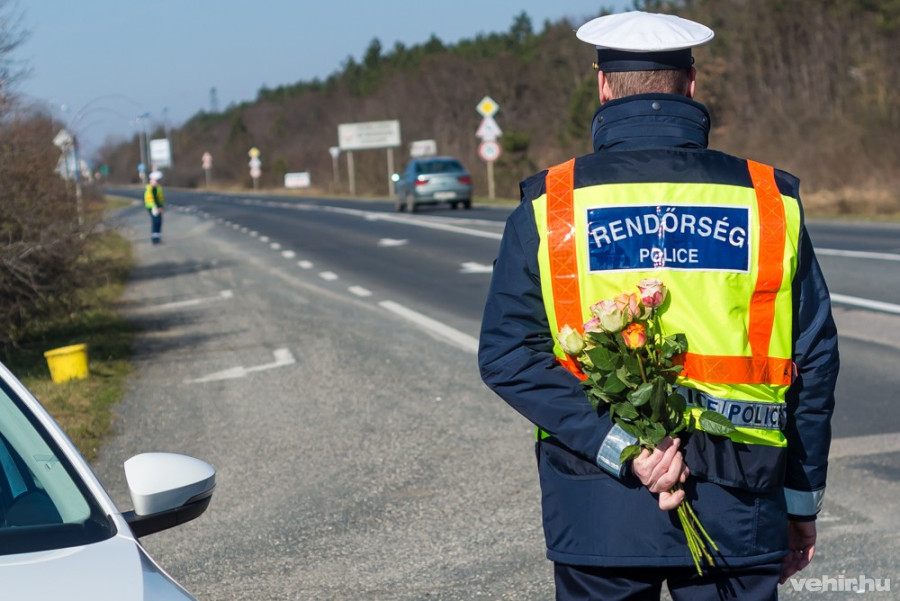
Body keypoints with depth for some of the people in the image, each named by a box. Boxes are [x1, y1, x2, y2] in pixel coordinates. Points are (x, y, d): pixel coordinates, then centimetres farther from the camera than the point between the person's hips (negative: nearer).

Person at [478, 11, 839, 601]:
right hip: (735, 508, 1)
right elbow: (814, 361, 4)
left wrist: (620, 449, -14)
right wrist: (802, 502, 12)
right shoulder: (770, 202, 1)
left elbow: (508, 355, -10)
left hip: (597, 508, 0)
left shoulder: (550, 206, -1)